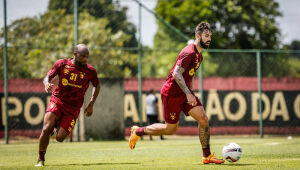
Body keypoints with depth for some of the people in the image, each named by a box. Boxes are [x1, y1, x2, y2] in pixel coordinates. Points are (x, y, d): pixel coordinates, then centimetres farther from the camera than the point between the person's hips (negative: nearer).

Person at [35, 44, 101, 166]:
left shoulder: (90, 71, -5)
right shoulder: (62, 64, -5)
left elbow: (97, 85, 12)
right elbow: (48, 77, 5)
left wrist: (91, 104, 5)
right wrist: (47, 84, -20)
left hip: (73, 108, 0)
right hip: (57, 101, 0)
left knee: (59, 138, -11)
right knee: (46, 129, -20)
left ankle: (59, 127, 27)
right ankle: (41, 159, 1)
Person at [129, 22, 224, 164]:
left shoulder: (199, 55, 12)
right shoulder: (189, 52, -20)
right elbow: (176, 74, -27)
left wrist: (190, 93, 23)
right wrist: (188, 94, -31)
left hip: (184, 92, 9)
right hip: (172, 92, -9)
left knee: (203, 119, -6)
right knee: (171, 129, 2)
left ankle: (207, 156, 0)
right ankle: (138, 131, 22)